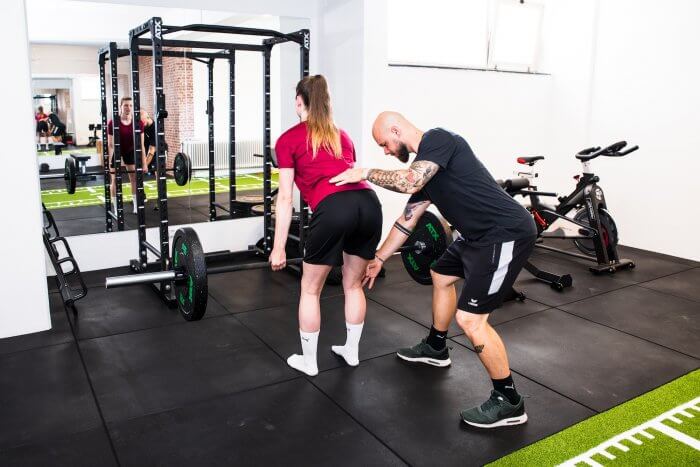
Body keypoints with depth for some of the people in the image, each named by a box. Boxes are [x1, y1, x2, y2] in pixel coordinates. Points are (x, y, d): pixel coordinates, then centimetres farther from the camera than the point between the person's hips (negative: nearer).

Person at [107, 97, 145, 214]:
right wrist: (109, 164, -23)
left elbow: (141, 145, -13)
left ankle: (136, 206, 15)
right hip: (116, 153, -3)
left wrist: (144, 163, -12)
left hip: (131, 151, 3)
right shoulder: (113, 123, -27)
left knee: (135, 178, 5)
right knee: (115, 180, 1)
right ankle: (116, 209, 9)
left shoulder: (138, 123, -19)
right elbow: (110, 145, -22)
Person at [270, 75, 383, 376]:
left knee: (310, 290, 16)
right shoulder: (342, 135, 29)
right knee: (353, 285, 25)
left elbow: (285, 197, 8)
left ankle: (308, 361, 28)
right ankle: (351, 351, 39)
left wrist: (278, 248, 10)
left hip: (334, 208, -5)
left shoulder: (288, 139, 14)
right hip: (370, 203, 5)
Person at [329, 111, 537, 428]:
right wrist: (379, 259, 31)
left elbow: (409, 183, -29)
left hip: (507, 233, -11)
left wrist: (366, 173, -12)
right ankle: (435, 348, 48)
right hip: (480, 234, 11)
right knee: (441, 276, 28)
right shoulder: (423, 166, 16)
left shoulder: (438, 139, -12)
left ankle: (508, 402, 5)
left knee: (470, 319, -13)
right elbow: (407, 220, 23)